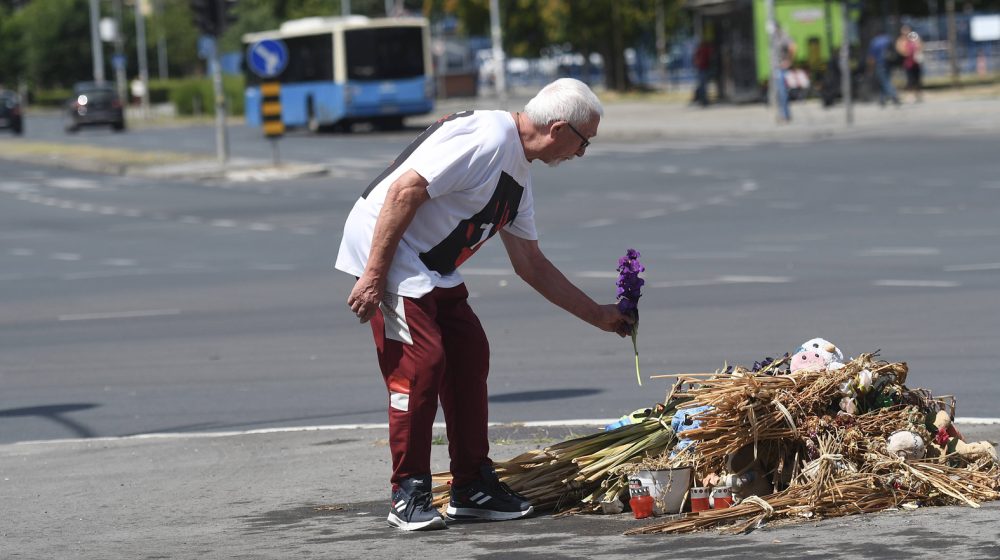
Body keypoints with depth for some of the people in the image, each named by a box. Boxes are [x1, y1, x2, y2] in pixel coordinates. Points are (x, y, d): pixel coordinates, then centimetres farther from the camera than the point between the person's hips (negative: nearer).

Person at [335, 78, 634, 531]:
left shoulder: (519, 176, 14)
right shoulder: (487, 138, -19)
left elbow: (530, 263, 23)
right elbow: (404, 191, -25)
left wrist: (598, 315, 24)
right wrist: (373, 277, -25)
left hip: (434, 272, 10)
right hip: (385, 251, -10)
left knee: (469, 356, 9)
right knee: (421, 363, -14)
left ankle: (472, 489, 16)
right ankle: (408, 496, -5)